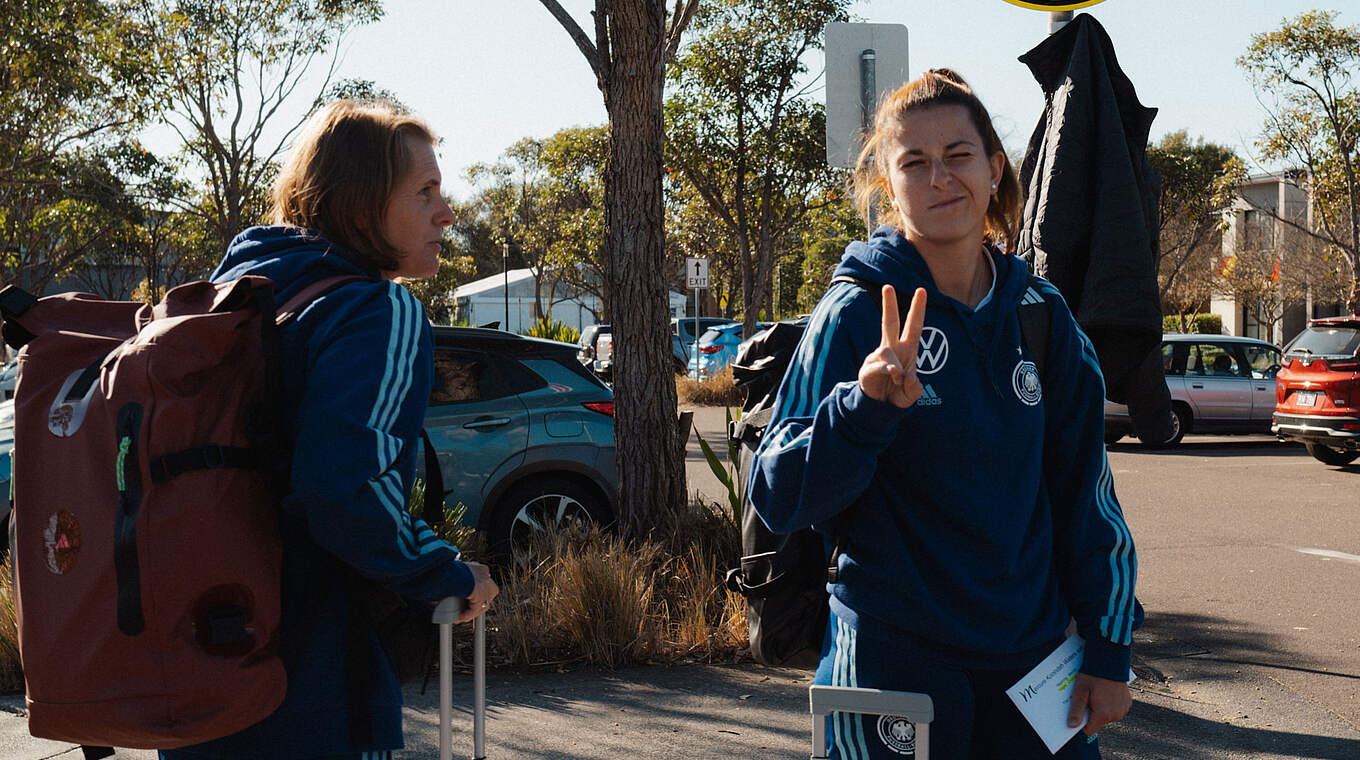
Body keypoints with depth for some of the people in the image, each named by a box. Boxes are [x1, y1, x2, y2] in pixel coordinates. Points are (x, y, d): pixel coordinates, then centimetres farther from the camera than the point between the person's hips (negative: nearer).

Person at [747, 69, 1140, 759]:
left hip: (1035, 659, 4)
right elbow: (778, 500, -13)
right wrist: (865, 407, -28)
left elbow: (1087, 492, 9)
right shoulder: (856, 315, -8)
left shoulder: (1042, 315, 4)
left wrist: (1109, 651, 7)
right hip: (894, 661, -4)